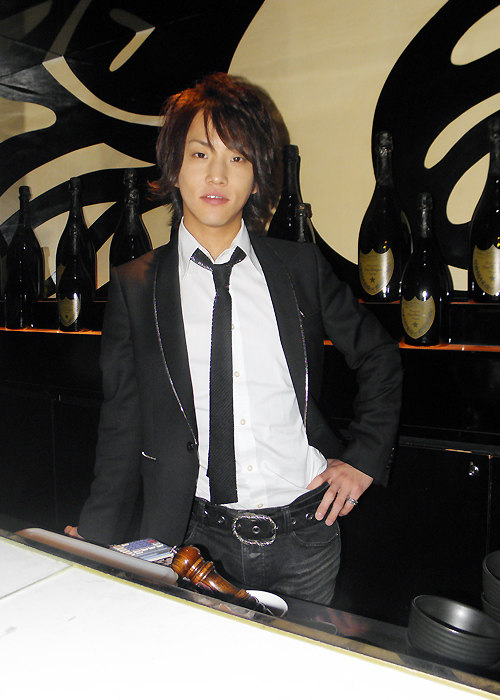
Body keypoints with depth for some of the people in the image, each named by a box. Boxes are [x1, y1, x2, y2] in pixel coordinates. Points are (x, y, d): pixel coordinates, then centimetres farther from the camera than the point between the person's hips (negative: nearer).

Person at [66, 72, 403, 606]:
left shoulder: (301, 266, 1)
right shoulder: (133, 287, -1)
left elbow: (379, 356, 12)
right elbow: (123, 426, 1)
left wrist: (365, 457, 3)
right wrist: (96, 541, -5)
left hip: (306, 533, 2)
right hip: (197, 539, -1)